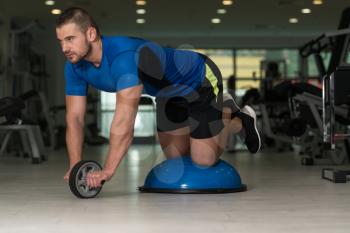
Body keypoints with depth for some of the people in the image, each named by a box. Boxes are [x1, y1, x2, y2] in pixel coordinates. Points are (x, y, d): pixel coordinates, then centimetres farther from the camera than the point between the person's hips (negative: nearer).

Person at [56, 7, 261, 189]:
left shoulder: (125, 57, -42)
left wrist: (107, 171, -52)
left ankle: (239, 121, 21)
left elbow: (125, 118, -48)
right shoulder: (75, 67, -17)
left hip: (200, 80, -7)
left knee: (203, 160, -8)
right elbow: (75, 118, -14)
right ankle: (223, 111, 34)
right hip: (169, 93, 7)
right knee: (175, 157, 14)